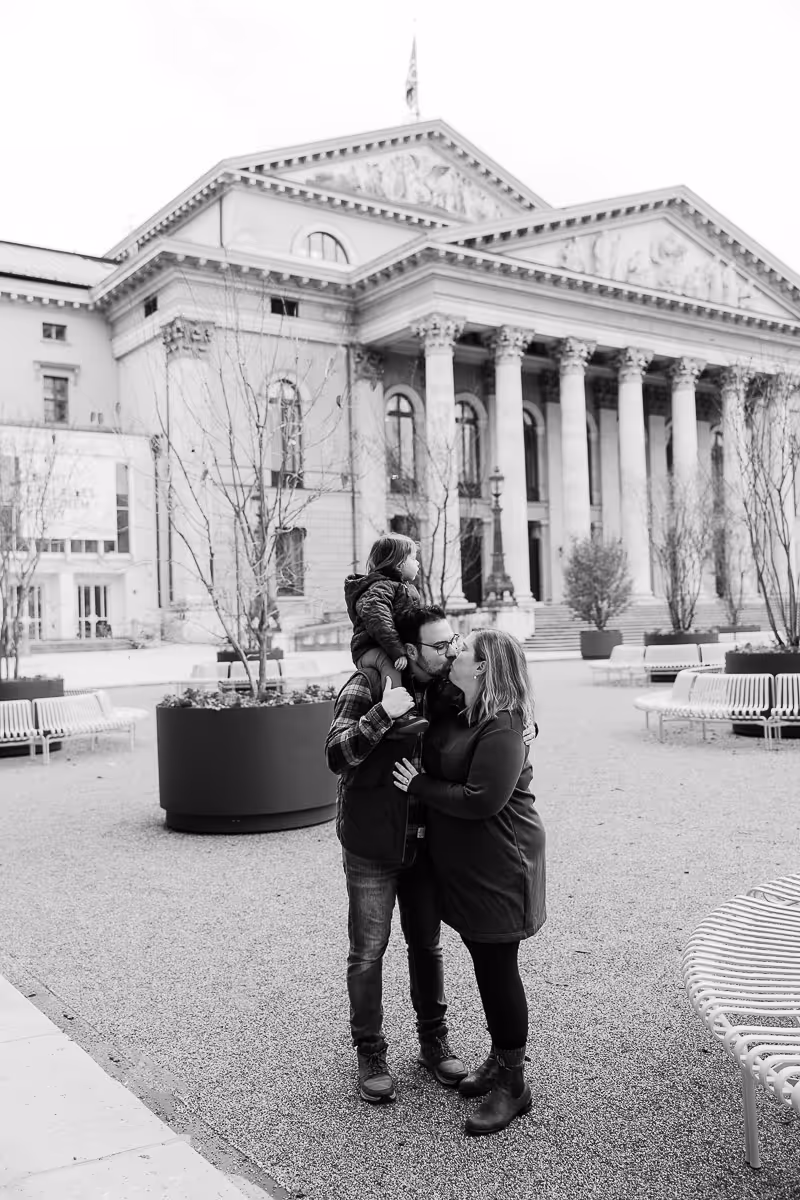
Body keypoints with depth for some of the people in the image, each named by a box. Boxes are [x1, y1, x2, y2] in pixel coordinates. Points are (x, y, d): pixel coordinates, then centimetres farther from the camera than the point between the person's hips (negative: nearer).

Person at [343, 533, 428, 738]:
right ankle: (398, 718, -51)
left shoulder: (407, 589, 21)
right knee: (389, 662, -40)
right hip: (370, 650, -10)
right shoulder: (379, 588, -15)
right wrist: (397, 651, -40)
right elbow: (376, 618, -33)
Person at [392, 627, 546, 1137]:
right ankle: (499, 1060, 35)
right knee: (485, 963, 19)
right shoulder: (453, 711, 6)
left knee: (498, 969, 1)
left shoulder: (501, 730, -22)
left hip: (498, 867, -9)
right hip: (461, 865, 9)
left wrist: (419, 785, -17)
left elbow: (481, 800, -27)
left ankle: (514, 1084, 16)